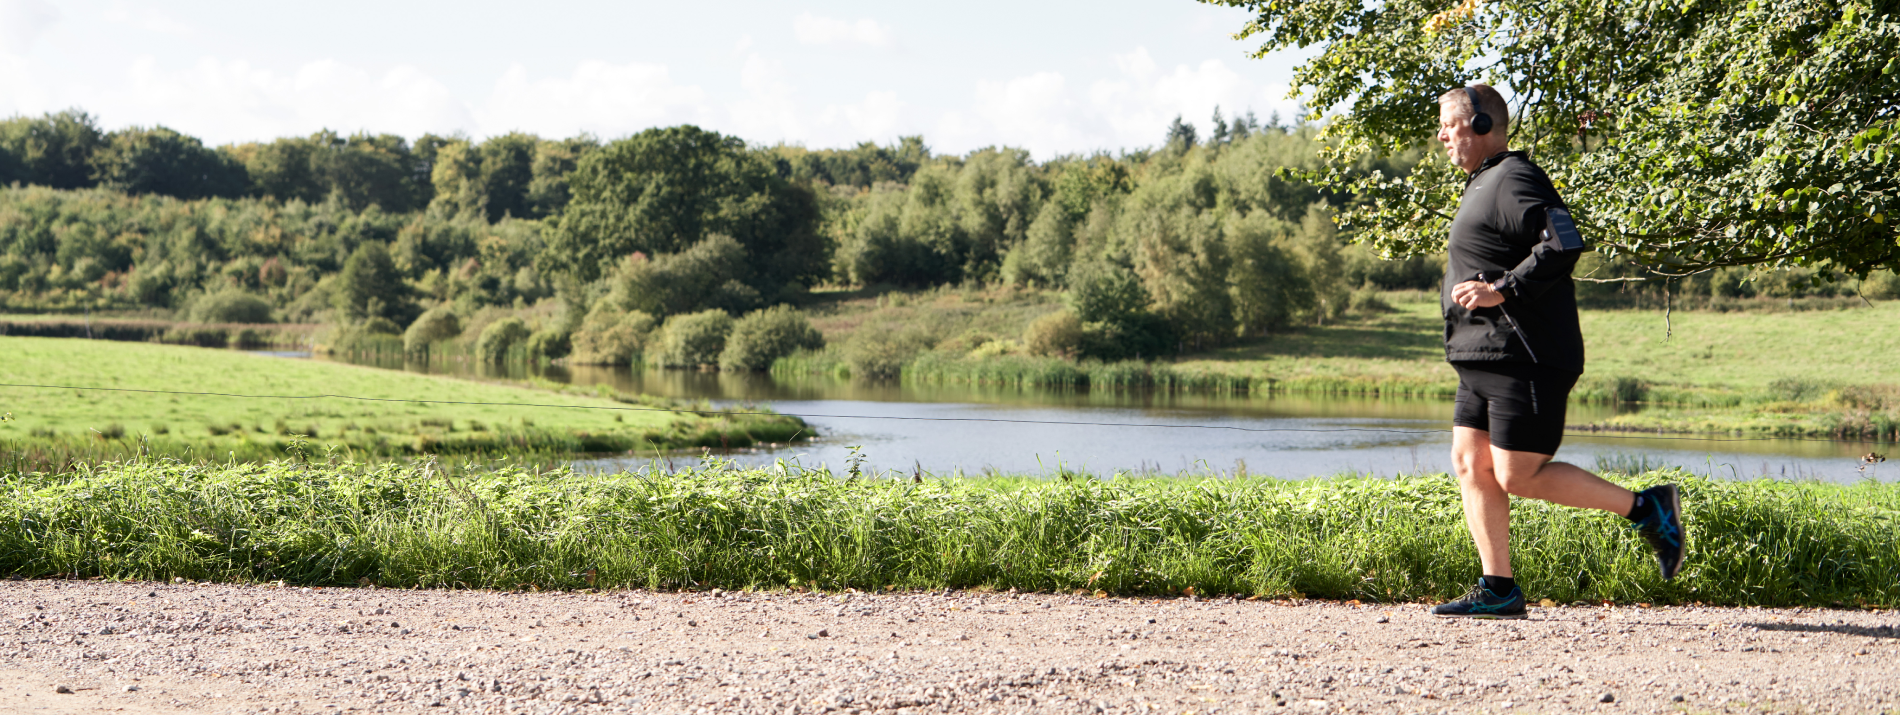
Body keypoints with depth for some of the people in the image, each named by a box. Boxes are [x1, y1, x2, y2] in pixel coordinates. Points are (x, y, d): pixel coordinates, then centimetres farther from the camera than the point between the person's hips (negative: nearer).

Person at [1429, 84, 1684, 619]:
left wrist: (1501, 291, -24)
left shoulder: (1514, 180, -12)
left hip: (1524, 359, -10)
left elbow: (1563, 245, -25)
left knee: (1518, 476, -10)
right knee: (1470, 465, 5)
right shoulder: (1484, 184, 21)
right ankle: (1498, 589, 8)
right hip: (1485, 361, 10)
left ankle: (1646, 509, 3)